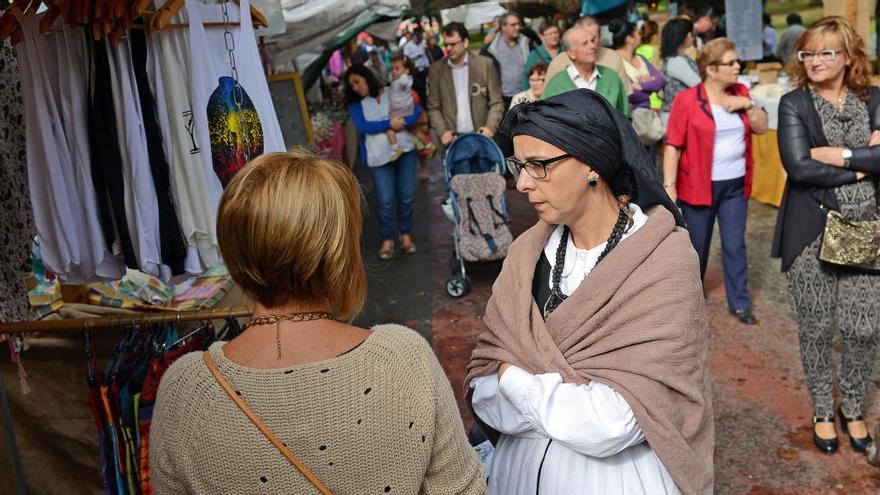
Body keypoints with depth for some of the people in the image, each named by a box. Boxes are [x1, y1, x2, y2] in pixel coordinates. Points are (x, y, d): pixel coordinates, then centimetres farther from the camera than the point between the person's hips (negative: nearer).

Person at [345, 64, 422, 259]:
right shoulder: (356, 104, 6)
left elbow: (417, 110, 0)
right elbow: (362, 126, -10)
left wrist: (403, 122, -18)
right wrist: (389, 124, -14)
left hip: (405, 150, 1)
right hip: (378, 156, -1)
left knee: (406, 196, 5)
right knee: (385, 201, -4)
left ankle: (406, 234, 21)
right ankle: (387, 240, 11)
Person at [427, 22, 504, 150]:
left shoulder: (485, 64, 1)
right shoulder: (436, 69, 5)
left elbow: (496, 103, 2)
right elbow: (433, 107, 6)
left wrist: (490, 127, -13)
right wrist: (442, 132, -9)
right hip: (451, 139, 1)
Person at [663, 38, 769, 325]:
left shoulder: (740, 93, 5)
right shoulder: (687, 100, -11)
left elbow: (762, 128, 8)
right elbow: (673, 146, -12)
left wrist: (748, 105, -9)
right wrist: (669, 186, -16)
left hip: (735, 185, 4)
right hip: (699, 185, -4)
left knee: (735, 245, 8)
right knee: (696, 245, 12)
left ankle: (739, 303, 20)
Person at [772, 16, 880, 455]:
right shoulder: (794, 104, -1)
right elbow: (798, 167, -15)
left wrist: (837, 155, -14)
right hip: (812, 233, -2)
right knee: (816, 329, 8)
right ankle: (822, 411, 28)